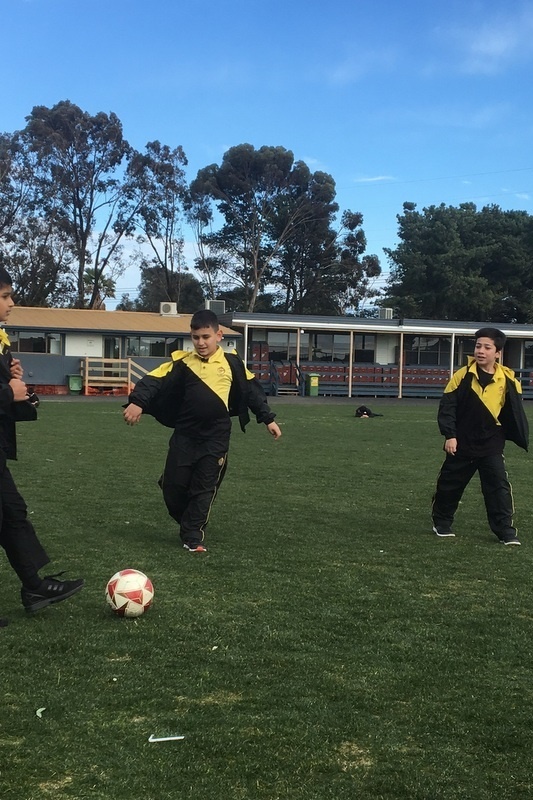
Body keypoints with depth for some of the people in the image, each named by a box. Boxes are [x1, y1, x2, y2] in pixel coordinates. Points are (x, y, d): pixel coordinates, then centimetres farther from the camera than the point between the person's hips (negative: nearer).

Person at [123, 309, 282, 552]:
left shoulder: (231, 363, 2)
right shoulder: (183, 362, -1)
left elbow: (251, 390, 11)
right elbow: (156, 381, -11)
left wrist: (268, 418, 11)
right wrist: (137, 402, -28)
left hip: (216, 439, 0)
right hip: (184, 435, 1)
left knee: (204, 488, 2)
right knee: (173, 486, 3)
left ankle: (193, 536, 13)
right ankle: (189, 523, 29)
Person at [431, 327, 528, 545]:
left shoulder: (507, 379, -5)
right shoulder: (463, 375, -10)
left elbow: (515, 412, 5)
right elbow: (447, 406, -8)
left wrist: (523, 439, 3)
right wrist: (449, 435, -13)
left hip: (491, 445, 0)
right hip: (462, 443, 0)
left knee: (498, 485, -6)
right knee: (450, 484, 11)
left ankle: (505, 530, 3)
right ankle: (441, 522, 29)